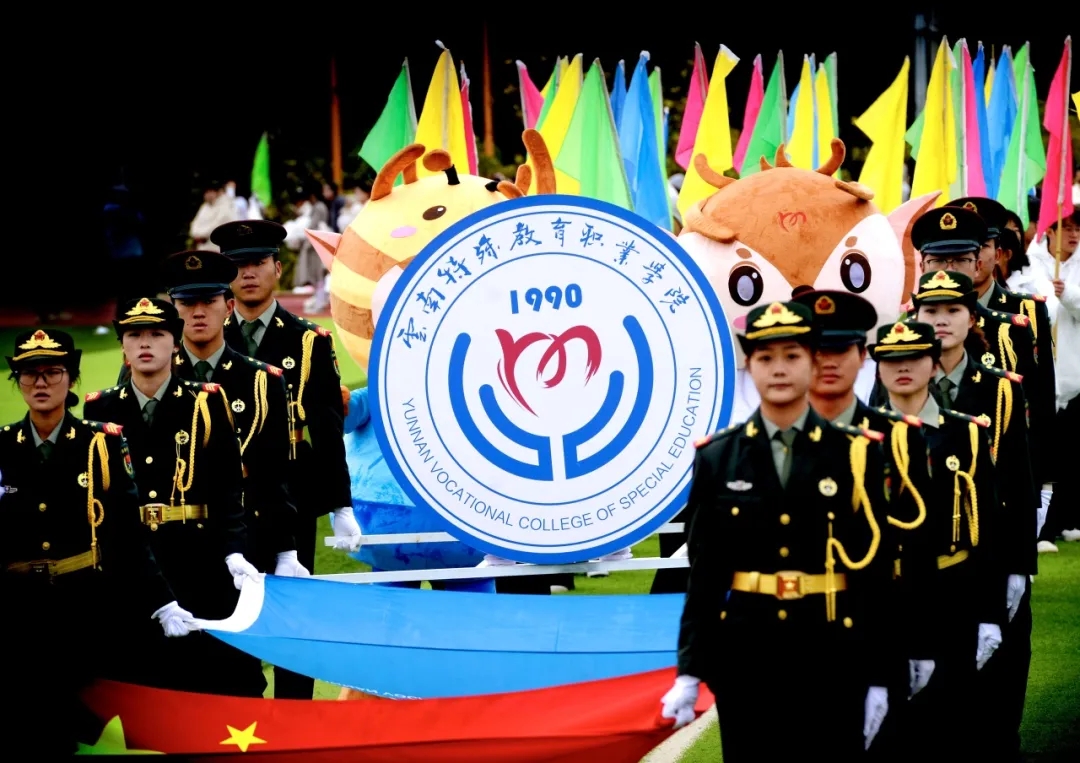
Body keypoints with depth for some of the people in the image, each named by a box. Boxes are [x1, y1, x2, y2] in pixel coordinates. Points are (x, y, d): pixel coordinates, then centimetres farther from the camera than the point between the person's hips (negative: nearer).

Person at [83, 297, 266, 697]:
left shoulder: (206, 404, 2)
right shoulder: (100, 410, 6)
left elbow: (229, 487, -2)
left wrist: (234, 552, -14)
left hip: (199, 563, -1)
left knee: (215, 671, 1)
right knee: (141, 672, 4)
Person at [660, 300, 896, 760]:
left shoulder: (856, 455, 1)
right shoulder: (717, 458, 3)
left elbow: (875, 571, 1)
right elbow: (704, 572, 3)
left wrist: (878, 677, -2)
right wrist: (689, 671, -3)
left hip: (832, 657, -1)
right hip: (745, 655, 1)